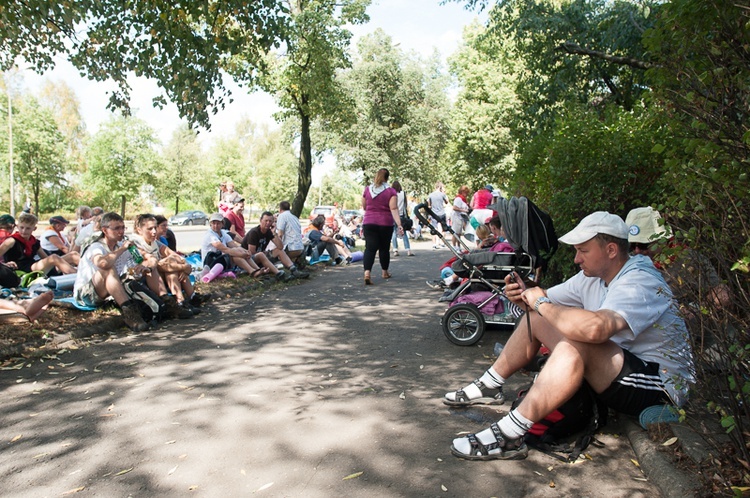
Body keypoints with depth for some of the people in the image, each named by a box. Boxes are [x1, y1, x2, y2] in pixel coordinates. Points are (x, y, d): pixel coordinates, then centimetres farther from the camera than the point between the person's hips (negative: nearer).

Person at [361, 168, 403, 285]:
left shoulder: (367, 190, 4)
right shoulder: (390, 191, -4)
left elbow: (364, 207, 13)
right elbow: (394, 209, -14)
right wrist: (399, 225, -18)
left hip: (369, 223, 1)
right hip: (385, 223, -1)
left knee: (370, 248, -3)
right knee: (384, 248, 14)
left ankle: (367, 272, -24)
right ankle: (385, 272, 30)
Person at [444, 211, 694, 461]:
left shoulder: (640, 283, -25)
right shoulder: (594, 276, 3)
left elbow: (594, 328, -45)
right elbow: (544, 302, 9)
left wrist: (542, 303, -29)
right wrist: (522, 294, -15)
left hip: (658, 383, -9)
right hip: (619, 366, 9)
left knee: (573, 344, -38)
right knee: (535, 319, 5)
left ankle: (509, 436, -35)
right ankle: (489, 386, 13)